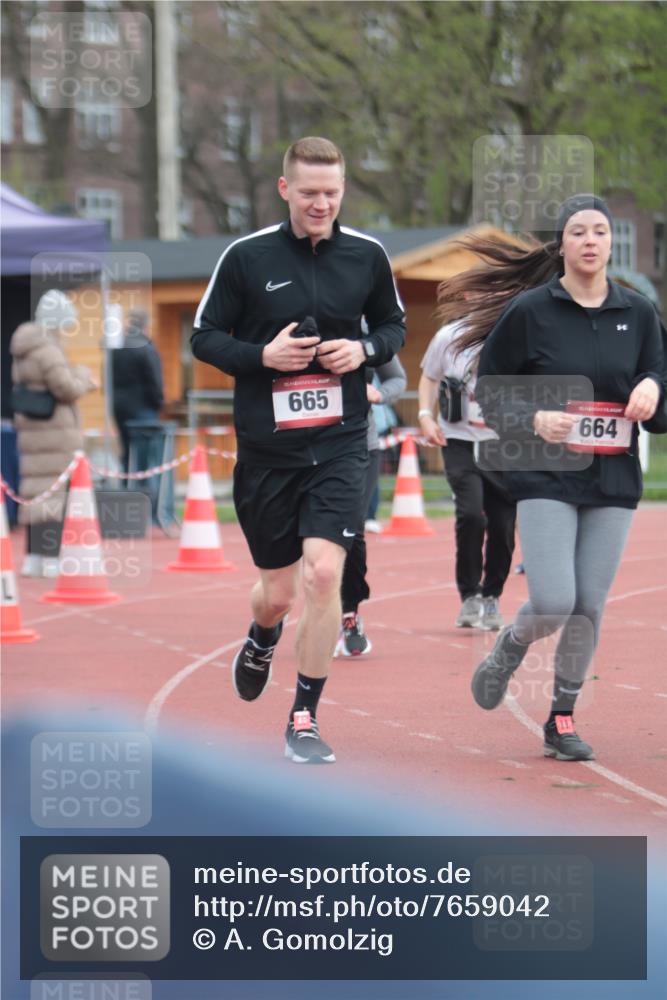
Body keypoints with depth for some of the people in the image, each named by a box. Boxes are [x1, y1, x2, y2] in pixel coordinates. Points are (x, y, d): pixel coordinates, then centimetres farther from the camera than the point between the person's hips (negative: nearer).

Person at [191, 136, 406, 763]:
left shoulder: (366, 255, 1)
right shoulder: (247, 256, -4)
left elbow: (394, 324, 16)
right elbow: (204, 335, 2)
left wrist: (365, 349, -6)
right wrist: (261, 356, -16)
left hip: (340, 441, 0)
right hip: (266, 446, 0)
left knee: (323, 572, -15)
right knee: (277, 590, 8)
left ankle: (304, 721, -2)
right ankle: (260, 645, 48)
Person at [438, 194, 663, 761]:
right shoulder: (529, 310, -3)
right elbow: (489, 390, 2)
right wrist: (534, 420, -15)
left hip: (614, 482, 3)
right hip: (547, 477, -3)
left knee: (590, 607, 3)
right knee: (554, 603, -14)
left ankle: (563, 720, 20)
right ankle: (511, 648, 20)